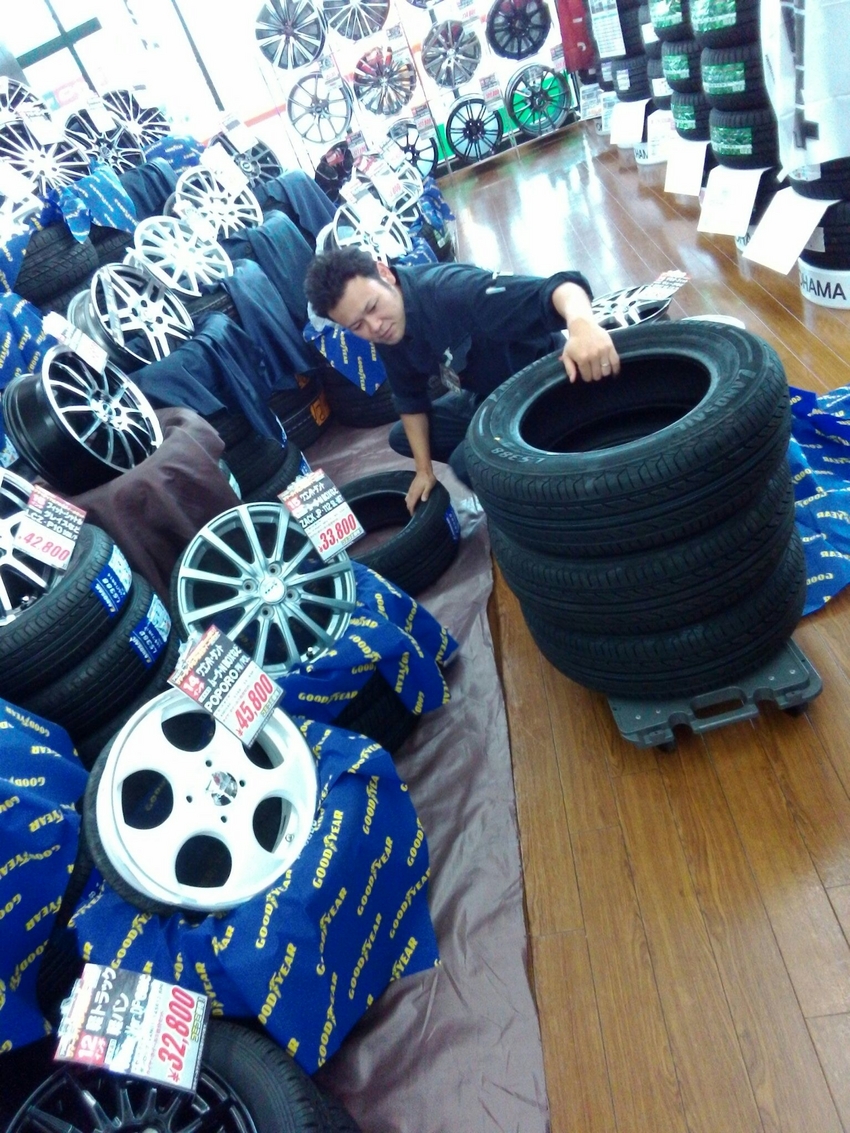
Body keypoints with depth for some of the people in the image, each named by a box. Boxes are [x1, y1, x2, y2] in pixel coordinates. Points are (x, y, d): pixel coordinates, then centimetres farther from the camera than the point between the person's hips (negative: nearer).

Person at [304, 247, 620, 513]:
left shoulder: (450, 290, -34)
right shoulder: (385, 332, -9)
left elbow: (554, 288, -44)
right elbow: (410, 398, 6)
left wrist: (581, 325, -66)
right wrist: (424, 470, 4)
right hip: (488, 397, 8)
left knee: (466, 461, -26)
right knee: (401, 437, 11)